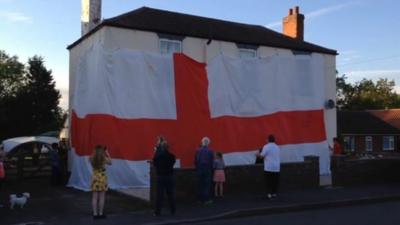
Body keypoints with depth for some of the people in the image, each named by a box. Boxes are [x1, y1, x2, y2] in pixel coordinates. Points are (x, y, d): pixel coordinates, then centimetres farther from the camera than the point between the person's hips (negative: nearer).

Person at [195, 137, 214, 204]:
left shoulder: (198, 150, 0)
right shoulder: (210, 151, -8)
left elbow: (195, 161, 2)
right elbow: (211, 161, -6)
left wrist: (197, 168, 13)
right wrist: (211, 169, 9)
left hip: (199, 169, 3)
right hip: (207, 169, -3)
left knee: (201, 184, 8)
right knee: (207, 184, 1)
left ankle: (201, 199, 12)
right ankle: (206, 199, 1)